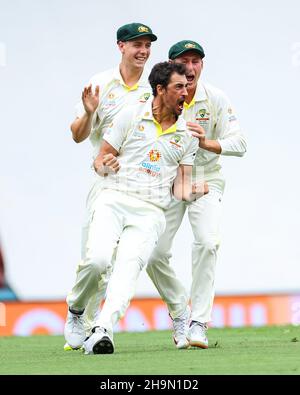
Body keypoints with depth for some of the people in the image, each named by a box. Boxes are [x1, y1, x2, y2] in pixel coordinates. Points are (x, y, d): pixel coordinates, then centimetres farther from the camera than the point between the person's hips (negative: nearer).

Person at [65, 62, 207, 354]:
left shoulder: (187, 135, 15)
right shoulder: (131, 116, 8)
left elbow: (180, 186, 13)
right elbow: (100, 160, 11)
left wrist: (191, 192, -10)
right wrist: (105, 165, -13)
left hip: (151, 212, 1)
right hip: (114, 200, -1)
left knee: (128, 268, -25)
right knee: (97, 260, -25)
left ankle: (102, 332, -40)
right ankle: (75, 310, 4)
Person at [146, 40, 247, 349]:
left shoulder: (216, 100, -10)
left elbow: (239, 144, -14)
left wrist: (207, 143, -33)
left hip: (206, 181, -1)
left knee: (207, 242, -24)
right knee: (154, 253, -8)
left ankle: (198, 322, -18)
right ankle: (180, 312, 18)